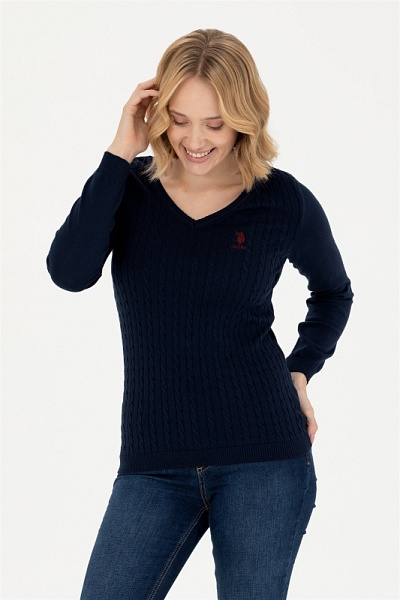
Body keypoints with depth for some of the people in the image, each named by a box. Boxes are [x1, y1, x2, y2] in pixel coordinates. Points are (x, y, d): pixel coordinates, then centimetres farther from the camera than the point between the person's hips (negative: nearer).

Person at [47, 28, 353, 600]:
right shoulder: (129, 188, 2)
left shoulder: (284, 202, -1)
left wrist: (300, 370, 6)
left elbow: (334, 291, 19)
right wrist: (119, 153, -16)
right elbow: (70, 272, -18)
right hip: (154, 465, 1)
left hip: (264, 461, -1)